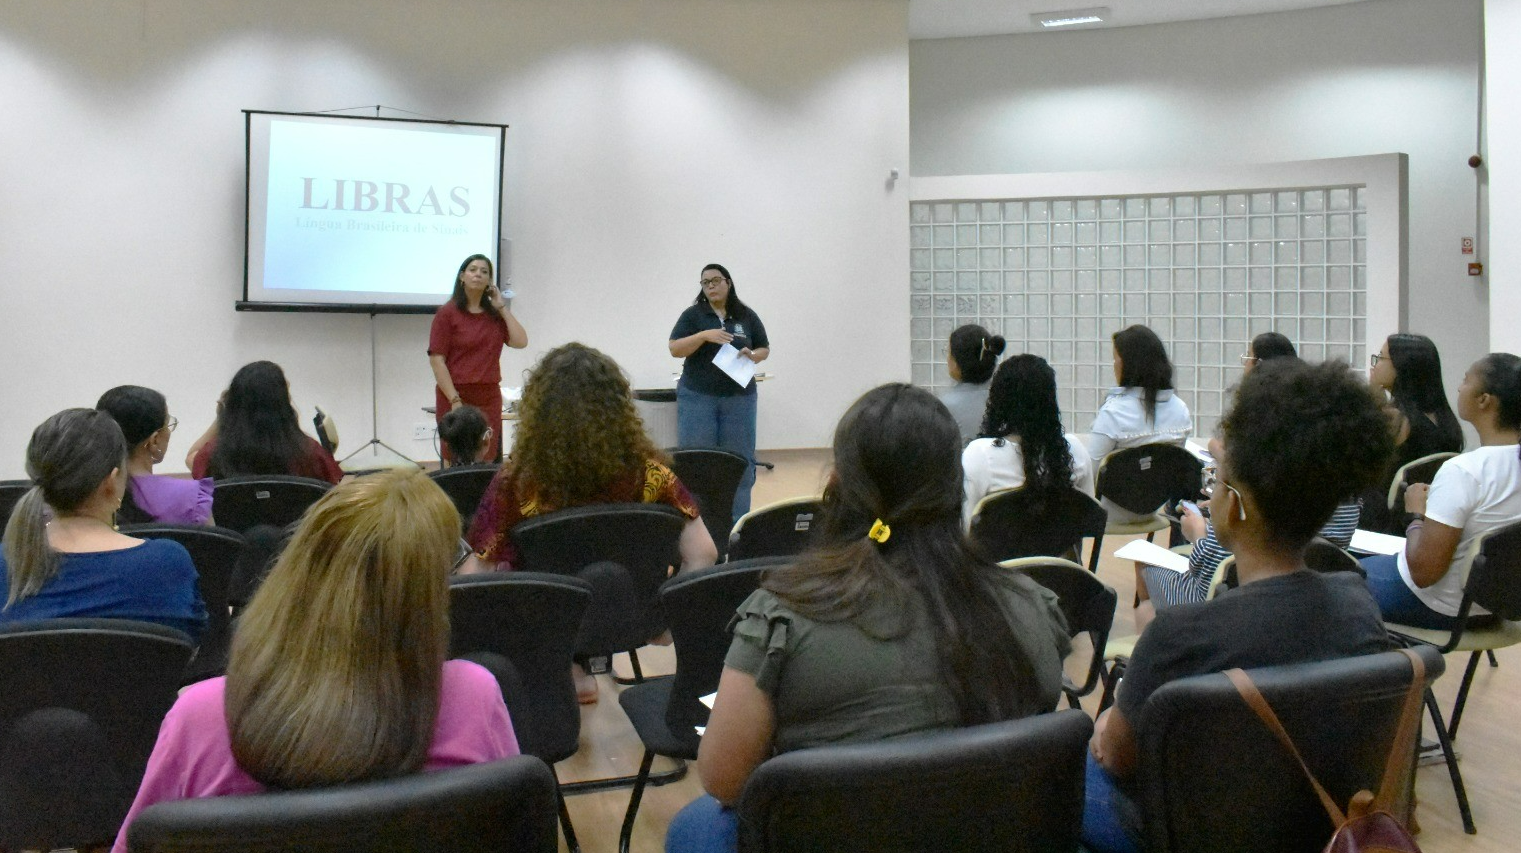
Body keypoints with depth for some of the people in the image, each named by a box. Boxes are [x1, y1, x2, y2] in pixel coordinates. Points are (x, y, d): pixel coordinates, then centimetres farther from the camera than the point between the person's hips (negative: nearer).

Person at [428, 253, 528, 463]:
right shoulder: (447, 313, -3)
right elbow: (436, 360, -8)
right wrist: (455, 401, -15)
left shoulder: (495, 314, 11)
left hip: (490, 399, 4)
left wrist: (502, 307, 1)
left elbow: (520, 342, -2)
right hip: (456, 398, -4)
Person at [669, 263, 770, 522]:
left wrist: (752, 356, -9)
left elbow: (765, 349, 13)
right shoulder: (692, 315, 1)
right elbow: (675, 349, -7)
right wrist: (704, 335, -20)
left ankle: (738, 519, 11)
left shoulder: (747, 316, 7)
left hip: (739, 397, 2)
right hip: (697, 397, -2)